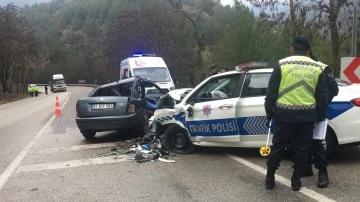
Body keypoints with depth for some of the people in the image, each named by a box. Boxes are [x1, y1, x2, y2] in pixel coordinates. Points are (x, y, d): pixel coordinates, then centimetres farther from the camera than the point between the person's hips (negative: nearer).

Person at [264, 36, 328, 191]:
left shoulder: (282, 65, -1)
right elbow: (322, 95, 9)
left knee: (278, 145, 9)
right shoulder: (317, 68, 6)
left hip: (285, 113, -1)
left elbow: (271, 92, -2)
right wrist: (321, 115, 19)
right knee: (302, 147, 13)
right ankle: (296, 180, 20)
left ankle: (269, 178, 17)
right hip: (307, 115, 2)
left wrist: (269, 112, 8)